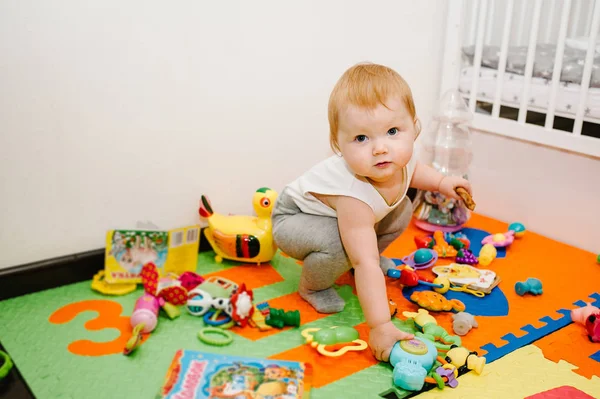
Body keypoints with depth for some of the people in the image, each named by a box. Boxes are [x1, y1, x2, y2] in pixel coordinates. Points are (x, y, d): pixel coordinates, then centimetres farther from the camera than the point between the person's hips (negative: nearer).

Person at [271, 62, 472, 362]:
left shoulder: (398, 157, -21)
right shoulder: (355, 195, -44)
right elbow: (364, 265, -43)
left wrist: (441, 181, -4)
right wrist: (379, 326, -43)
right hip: (294, 218, -7)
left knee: (401, 211, 1)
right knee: (338, 245, -36)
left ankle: (370, 255, 23)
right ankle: (313, 286, -3)